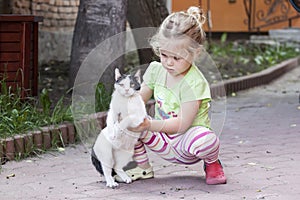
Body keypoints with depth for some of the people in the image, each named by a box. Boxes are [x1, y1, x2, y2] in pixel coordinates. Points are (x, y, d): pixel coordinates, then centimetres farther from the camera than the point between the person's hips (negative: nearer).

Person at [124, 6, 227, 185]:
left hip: (186, 140, -6)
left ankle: (212, 164, -1)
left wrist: (150, 125, -37)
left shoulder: (194, 83, -22)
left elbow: (182, 123, -26)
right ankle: (143, 167, 4)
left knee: (207, 140, -40)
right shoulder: (156, 69, -2)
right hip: (164, 140, 6)